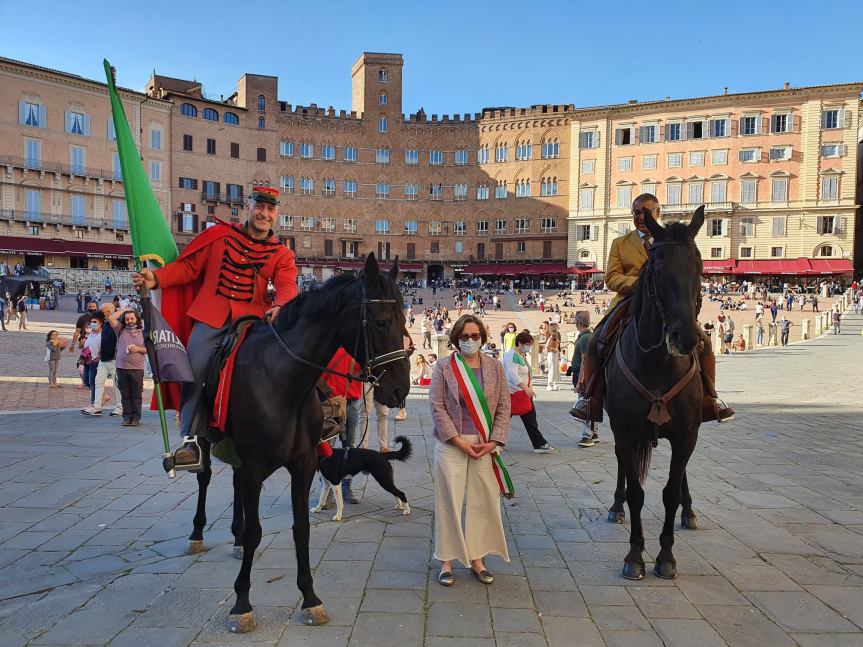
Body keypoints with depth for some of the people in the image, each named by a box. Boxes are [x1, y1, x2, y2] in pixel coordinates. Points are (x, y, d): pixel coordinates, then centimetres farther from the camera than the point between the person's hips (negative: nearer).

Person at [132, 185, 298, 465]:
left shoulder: (281, 254, 9)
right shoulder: (219, 235, 9)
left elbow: (287, 285, -7)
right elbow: (188, 266, 8)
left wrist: (280, 306, -30)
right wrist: (156, 278, -8)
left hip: (251, 319, 0)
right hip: (211, 316, 0)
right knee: (195, 371, -7)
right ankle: (191, 441, 1)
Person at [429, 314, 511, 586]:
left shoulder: (494, 367, 5)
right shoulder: (444, 366, -2)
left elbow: (504, 407, 4)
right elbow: (436, 405, -6)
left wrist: (494, 441, -7)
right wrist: (458, 440, -12)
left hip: (485, 446, 2)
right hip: (451, 444, -2)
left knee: (484, 502, 7)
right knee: (449, 502, 3)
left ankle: (477, 558, 22)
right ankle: (447, 561, 16)